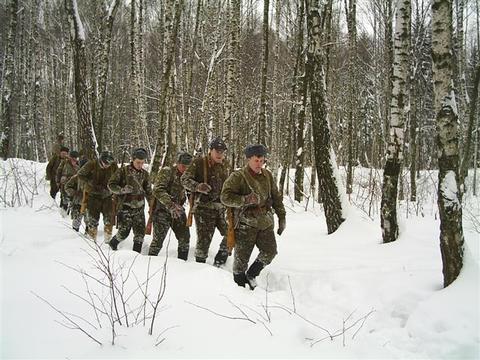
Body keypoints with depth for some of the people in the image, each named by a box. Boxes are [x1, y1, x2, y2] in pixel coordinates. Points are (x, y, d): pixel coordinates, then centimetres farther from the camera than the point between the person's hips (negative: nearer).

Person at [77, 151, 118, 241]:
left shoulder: (113, 166, -6)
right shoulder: (91, 164, -15)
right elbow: (80, 175, -7)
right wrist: (91, 182, -19)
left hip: (107, 195, 2)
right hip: (93, 194, -2)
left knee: (109, 218, 1)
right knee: (93, 218, 2)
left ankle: (108, 239, 14)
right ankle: (92, 239, 16)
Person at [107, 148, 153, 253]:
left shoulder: (145, 174, 7)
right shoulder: (123, 171, -6)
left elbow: (148, 192, 15)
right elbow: (111, 184, -5)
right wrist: (123, 190, -22)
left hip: (139, 207, 4)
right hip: (125, 206, -4)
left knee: (140, 232, -1)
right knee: (124, 232, -3)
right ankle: (112, 244, 26)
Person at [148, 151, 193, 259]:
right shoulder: (166, 172, -10)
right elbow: (157, 190, -23)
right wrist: (171, 205, -33)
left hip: (178, 211, 6)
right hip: (163, 211, -6)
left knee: (185, 238, 4)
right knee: (158, 240, -8)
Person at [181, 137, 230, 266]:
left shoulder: (224, 165, 11)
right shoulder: (199, 162, -6)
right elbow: (184, 179, -11)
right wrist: (197, 186, -30)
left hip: (221, 207, 5)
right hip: (204, 207, -5)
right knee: (204, 239, -3)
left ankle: (219, 261, 22)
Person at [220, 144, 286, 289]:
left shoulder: (267, 175, 10)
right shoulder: (238, 176, -8)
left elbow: (276, 197, 18)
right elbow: (225, 197, -15)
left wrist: (281, 217, 14)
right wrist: (246, 200, -26)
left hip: (265, 222, 5)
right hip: (246, 223, -5)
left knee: (270, 251, 3)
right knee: (242, 256, 1)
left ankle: (251, 275, 26)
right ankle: (239, 283, 21)